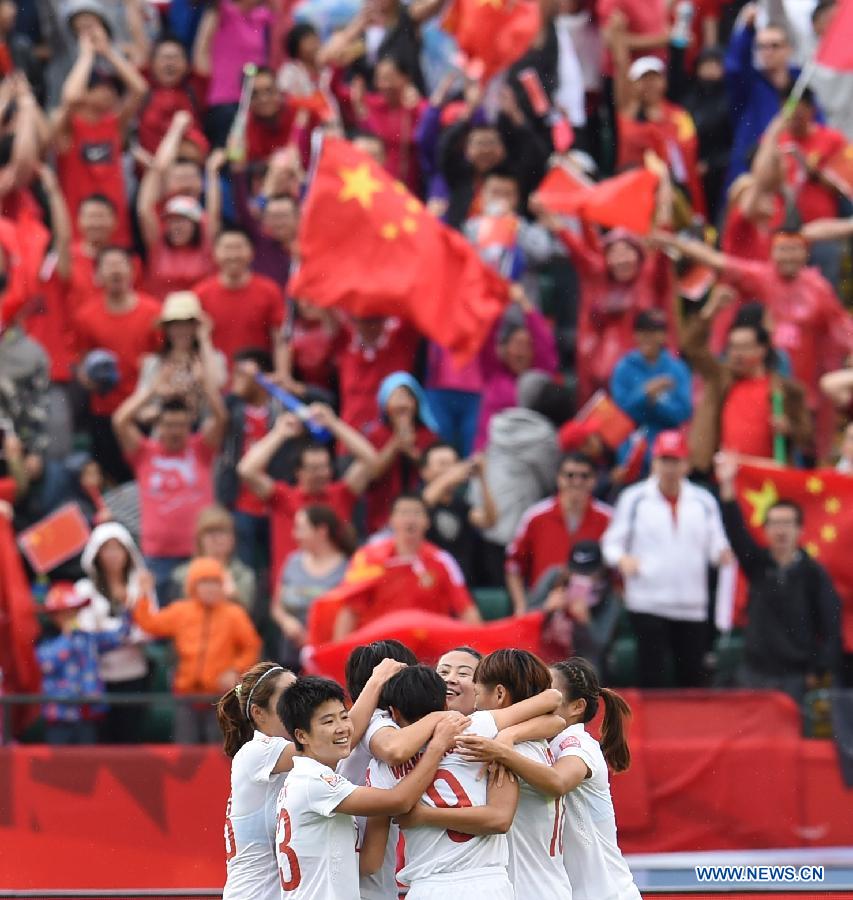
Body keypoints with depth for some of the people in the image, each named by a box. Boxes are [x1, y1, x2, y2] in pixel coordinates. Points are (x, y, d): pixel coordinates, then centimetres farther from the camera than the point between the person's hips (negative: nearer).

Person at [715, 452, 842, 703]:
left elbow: (831, 625, -4)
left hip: (796, 677, -3)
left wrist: (819, 671, -11)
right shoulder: (758, 564, 6)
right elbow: (737, 532, -9)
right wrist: (727, 486, -22)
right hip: (754, 673, 3)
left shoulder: (814, 573, -1)